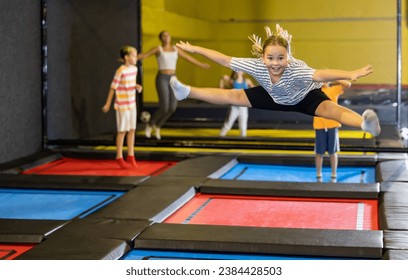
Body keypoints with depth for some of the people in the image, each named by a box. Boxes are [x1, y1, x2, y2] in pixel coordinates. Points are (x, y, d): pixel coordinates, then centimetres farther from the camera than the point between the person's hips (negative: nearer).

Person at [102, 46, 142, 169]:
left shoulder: (134, 69, 4)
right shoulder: (121, 71, -17)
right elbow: (113, 87, -12)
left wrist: (137, 86, -4)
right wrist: (108, 104, -9)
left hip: (132, 104, 6)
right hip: (122, 105, -6)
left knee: (132, 130, 10)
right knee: (122, 131, 2)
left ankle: (130, 156, 21)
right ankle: (119, 157, 13)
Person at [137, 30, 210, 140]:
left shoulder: (176, 49, 12)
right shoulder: (158, 49, -3)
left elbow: (188, 57, 21)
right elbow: (144, 55, -12)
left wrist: (200, 64, 26)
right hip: (162, 79, -5)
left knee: (172, 107, -2)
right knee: (164, 108, -14)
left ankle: (157, 125, 24)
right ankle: (150, 125, 13)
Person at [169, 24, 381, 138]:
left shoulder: (296, 69, -43)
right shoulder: (256, 65, -29)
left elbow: (320, 74, -61)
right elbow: (225, 60, -22)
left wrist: (351, 74, -77)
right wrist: (194, 49, -19)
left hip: (306, 98, -5)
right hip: (274, 98, 5)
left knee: (328, 108, -36)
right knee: (234, 96, 1)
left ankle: (364, 124, -63)